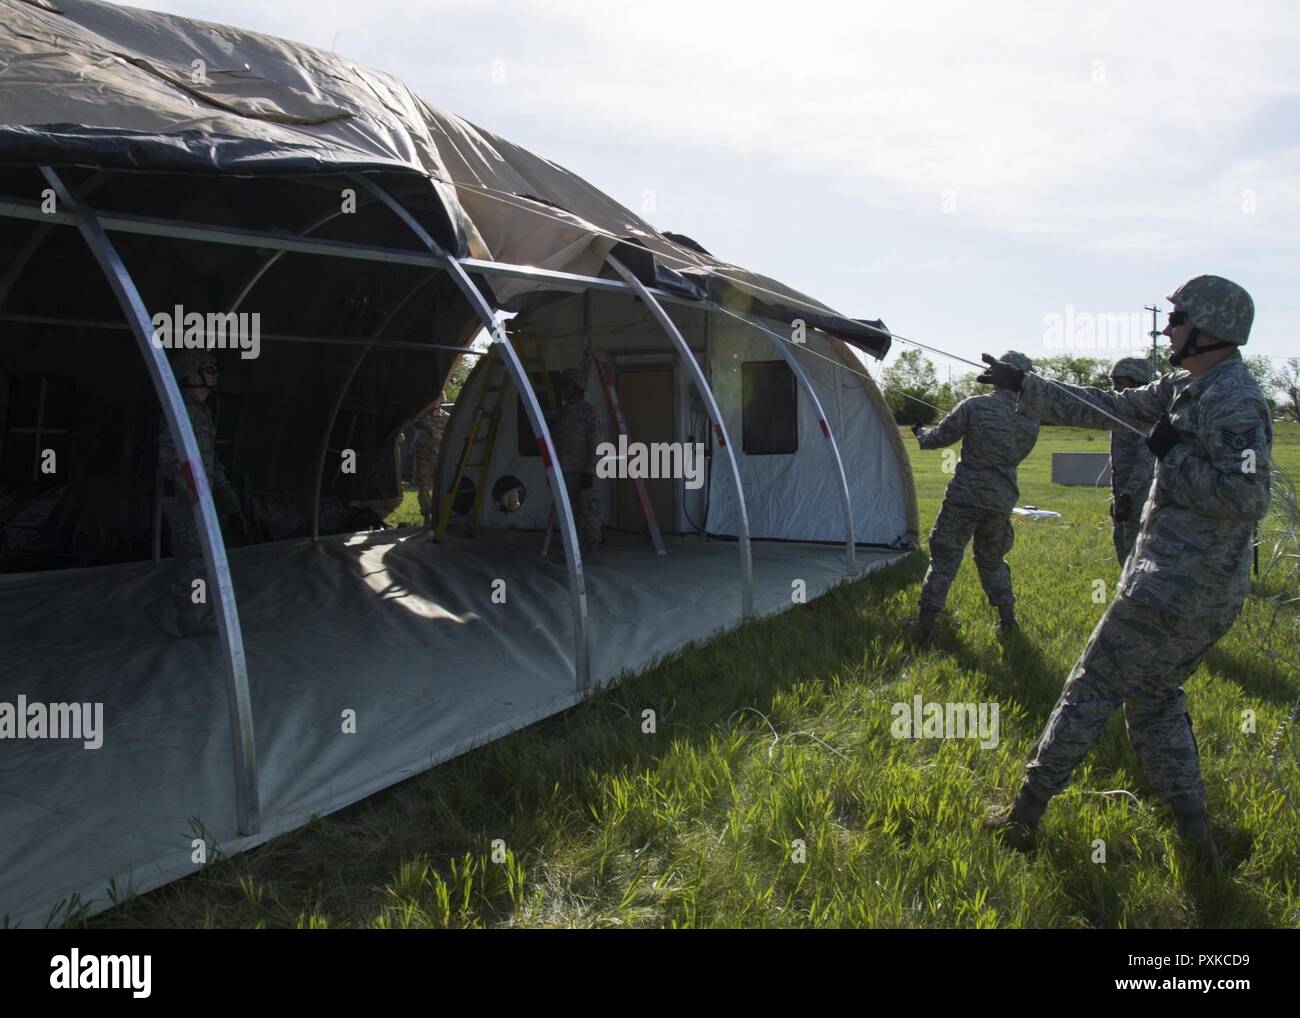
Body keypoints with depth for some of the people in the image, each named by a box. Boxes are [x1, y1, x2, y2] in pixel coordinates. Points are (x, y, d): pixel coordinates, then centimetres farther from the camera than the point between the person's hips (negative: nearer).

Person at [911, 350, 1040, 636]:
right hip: (1001, 502, 4)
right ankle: (1007, 617, 24)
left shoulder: (974, 406, -12)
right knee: (992, 559, 22)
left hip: (965, 496, -4)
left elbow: (939, 438, -3)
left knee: (945, 557, 4)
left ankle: (926, 621, 4)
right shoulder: (1031, 421, 0)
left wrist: (920, 432, 20)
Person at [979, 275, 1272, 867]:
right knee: (1154, 698, 19)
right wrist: (1023, 385, 19)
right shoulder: (1184, 387, 12)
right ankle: (1195, 835, 23)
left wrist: (1172, 454, -18)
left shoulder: (1234, 400, -17)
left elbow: (1248, 497, -25)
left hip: (1173, 590, -10)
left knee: (1091, 692, -1)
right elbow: (1107, 408, 19)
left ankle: (1025, 816, 9)